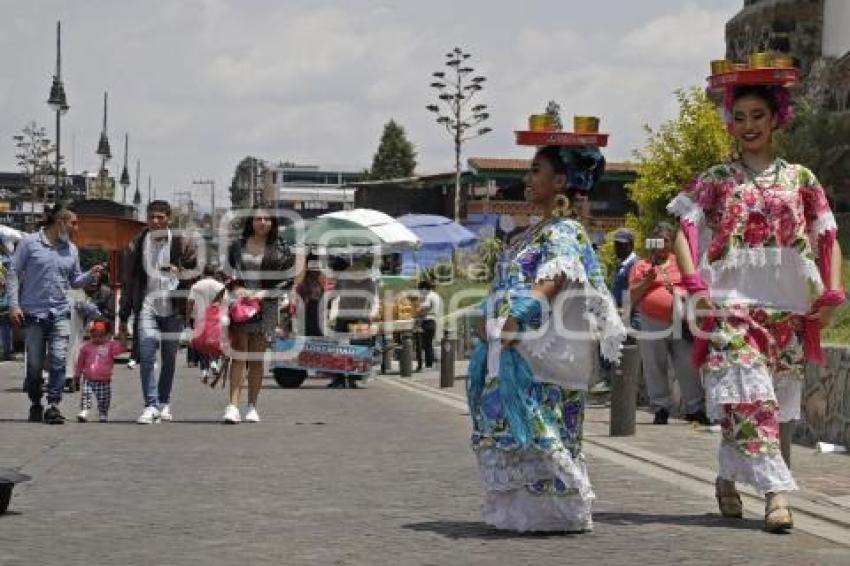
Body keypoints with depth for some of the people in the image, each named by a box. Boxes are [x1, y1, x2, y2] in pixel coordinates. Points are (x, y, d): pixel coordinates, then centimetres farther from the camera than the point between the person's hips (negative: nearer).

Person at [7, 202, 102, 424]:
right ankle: (35, 404, 22)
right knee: (34, 363, 4)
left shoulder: (71, 249, 12)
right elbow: (14, 273, 0)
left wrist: (90, 275, -2)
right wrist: (14, 304, -8)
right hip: (33, 313, -2)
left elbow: (74, 281, 19)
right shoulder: (30, 242, -1)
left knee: (58, 359, -12)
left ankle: (53, 406, -11)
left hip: (60, 313, 3)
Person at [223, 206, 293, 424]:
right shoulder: (237, 246, 9)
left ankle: (252, 407, 12)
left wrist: (264, 293, -8)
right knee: (238, 356, -9)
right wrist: (236, 288, -4)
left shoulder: (280, 249, 4)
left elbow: (287, 279, 3)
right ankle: (233, 406, -16)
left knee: (256, 358, 4)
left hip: (265, 306, 0)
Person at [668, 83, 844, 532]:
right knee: (751, 395, -17)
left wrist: (832, 293, -1)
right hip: (733, 304, -3)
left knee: (778, 402, 5)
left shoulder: (800, 179, 13)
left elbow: (827, 238, 12)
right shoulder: (716, 180, 8)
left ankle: (727, 479, 20)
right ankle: (776, 492, -23)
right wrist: (695, 284, -14)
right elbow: (683, 230, 1)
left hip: (789, 309, 3)